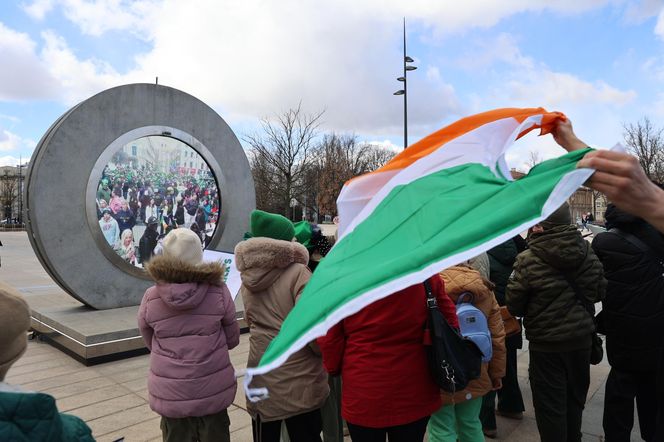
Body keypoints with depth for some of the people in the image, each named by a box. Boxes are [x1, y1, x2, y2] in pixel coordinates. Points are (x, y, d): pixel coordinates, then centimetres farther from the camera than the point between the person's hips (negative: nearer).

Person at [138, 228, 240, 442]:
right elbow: (232, 339, -1)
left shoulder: (151, 297, -10)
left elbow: (151, 343, 5)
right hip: (213, 388, 0)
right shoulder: (218, 291, -13)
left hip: (169, 392, 1)